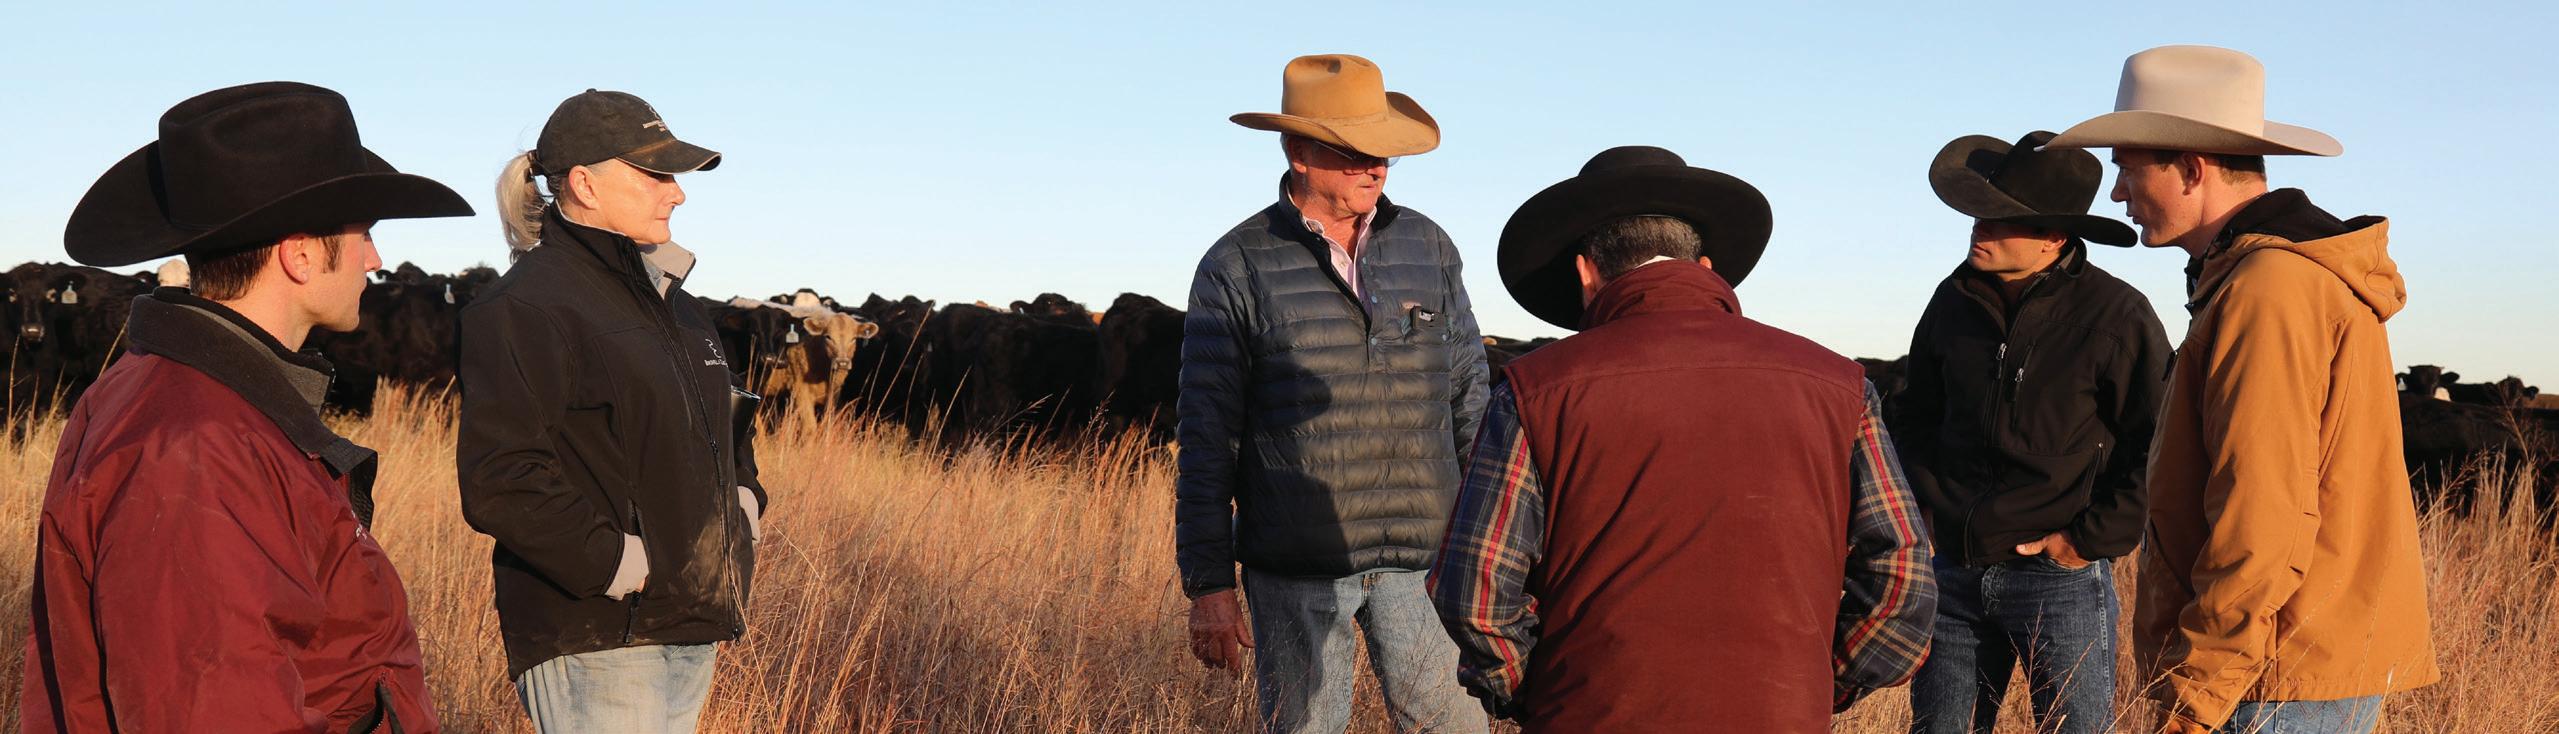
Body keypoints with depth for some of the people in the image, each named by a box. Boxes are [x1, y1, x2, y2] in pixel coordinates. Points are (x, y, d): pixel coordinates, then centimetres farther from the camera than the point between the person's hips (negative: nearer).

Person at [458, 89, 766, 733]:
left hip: (691, 629, 8)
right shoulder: (526, 306, -10)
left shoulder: (668, 299, 17)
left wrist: (744, 502, 13)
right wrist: (616, 565, -20)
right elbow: (499, 484, -19)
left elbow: (722, 426, 32)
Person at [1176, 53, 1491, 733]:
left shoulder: (1428, 247, 7)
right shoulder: (1235, 269, -2)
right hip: (1295, 569, -2)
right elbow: (1206, 439, -2)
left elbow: (1469, 397, 13)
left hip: (1421, 554, 2)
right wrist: (1208, 586, -5)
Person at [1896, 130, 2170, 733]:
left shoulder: (2116, 315, -10)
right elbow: (1915, 415, 20)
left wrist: (2089, 540, -10)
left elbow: (2160, 450, -7)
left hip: (2060, 577, -5)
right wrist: (1932, 507, 10)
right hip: (1955, 571, 5)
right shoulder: (1955, 299, 6)